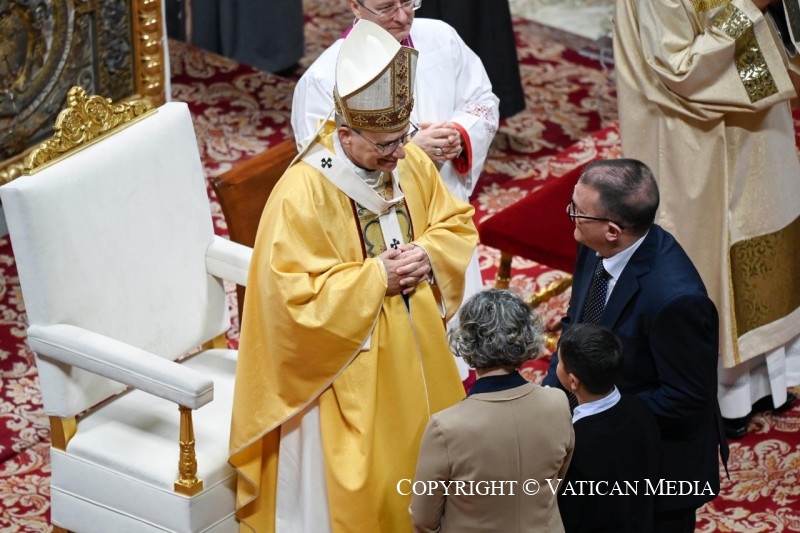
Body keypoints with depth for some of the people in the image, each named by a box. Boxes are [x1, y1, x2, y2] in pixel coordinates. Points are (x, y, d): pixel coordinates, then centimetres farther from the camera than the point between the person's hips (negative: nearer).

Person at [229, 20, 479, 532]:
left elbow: (458, 223, 8)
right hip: (345, 367, -6)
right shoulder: (302, 194, -26)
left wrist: (429, 255, -13)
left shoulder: (411, 162, -6)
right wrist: (376, 276, -25)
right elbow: (295, 297, -27)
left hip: (413, 354, 6)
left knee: (418, 460, 21)